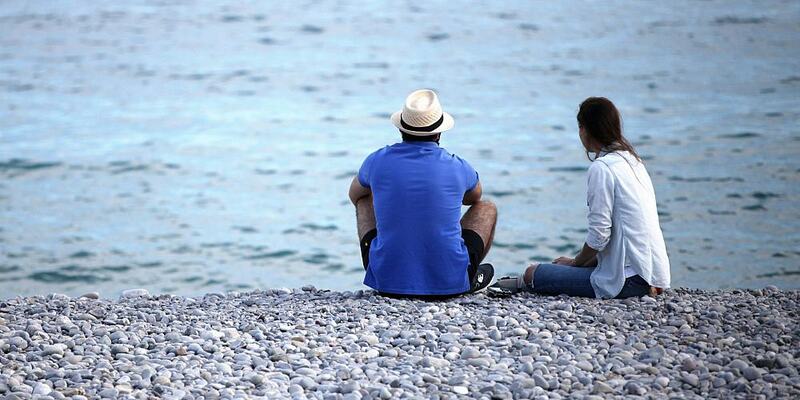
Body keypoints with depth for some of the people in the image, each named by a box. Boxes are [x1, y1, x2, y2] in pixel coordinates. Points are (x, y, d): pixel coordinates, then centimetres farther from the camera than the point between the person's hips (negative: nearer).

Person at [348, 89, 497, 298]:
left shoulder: (377, 161, -4)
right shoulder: (457, 167, -6)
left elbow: (355, 195, 22)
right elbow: (475, 197, 22)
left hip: (387, 280, 1)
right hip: (449, 283, -1)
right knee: (487, 209, 23)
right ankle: (470, 280, 35)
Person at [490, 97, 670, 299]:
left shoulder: (601, 167, -12)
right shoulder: (633, 160, 16)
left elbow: (599, 235, -15)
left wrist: (576, 262, 3)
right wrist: (578, 261, 18)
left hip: (631, 278, -9)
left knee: (532, 273, -3)